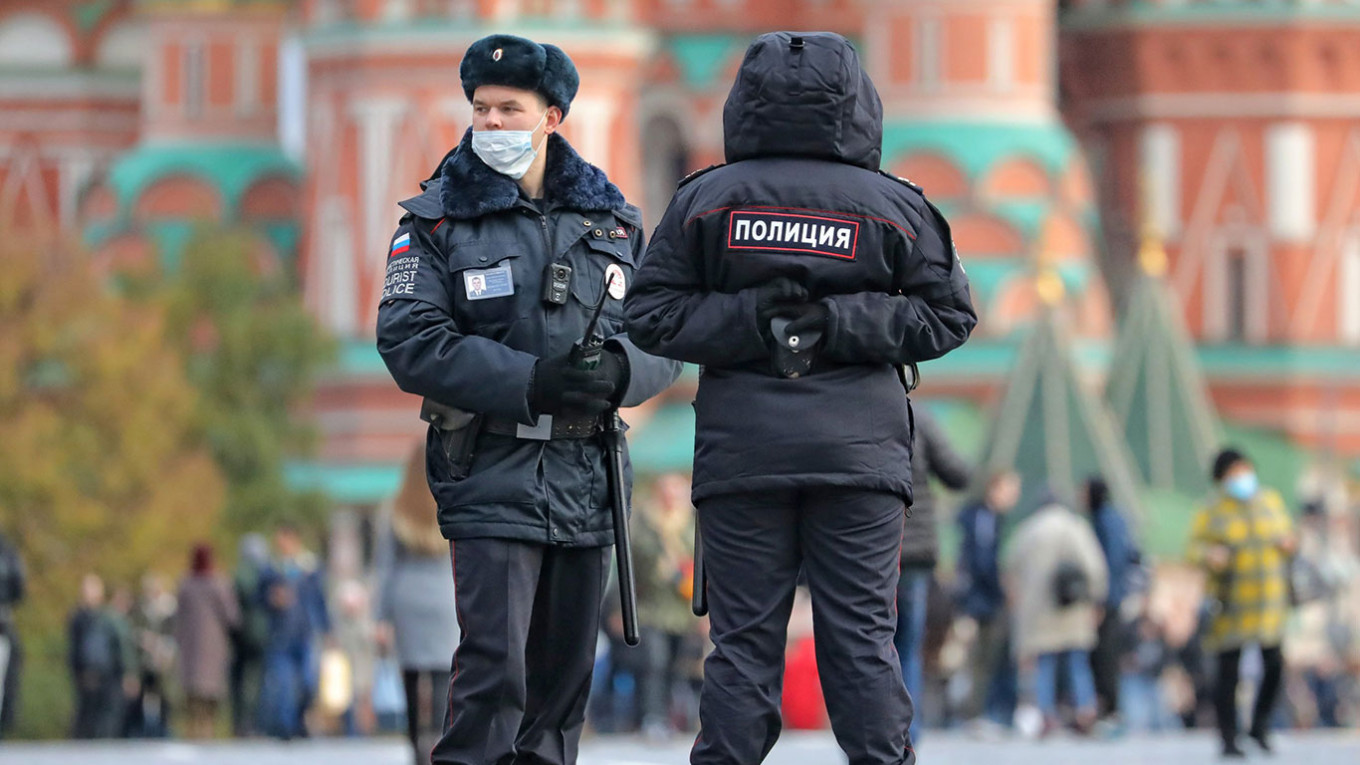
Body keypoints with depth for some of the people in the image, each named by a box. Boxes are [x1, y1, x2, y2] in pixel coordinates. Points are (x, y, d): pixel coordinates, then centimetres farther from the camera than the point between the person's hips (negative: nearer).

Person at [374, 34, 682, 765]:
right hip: (490, 477, -4)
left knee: (565, 672, 9)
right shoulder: (437, 222, 1)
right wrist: (528, 381, -20)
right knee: (495, 669, -14)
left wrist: (618, 369, -16)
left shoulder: (612, 223, 11)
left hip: (586, 478, 4)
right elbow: (410, 343, -10)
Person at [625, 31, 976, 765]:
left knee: (743, 640, 3)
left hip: (741, 453, 0)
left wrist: (746, 319, -3)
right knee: (862, 637, 2)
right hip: (859, 454, 0)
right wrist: (850, 321, -2)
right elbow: (946, 315, 4)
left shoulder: (704, 200, 2)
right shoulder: (894, 206, 1)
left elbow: (650, 314, 1)